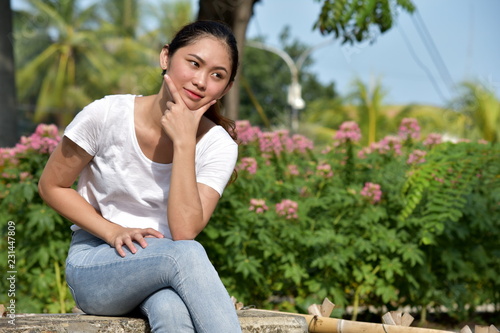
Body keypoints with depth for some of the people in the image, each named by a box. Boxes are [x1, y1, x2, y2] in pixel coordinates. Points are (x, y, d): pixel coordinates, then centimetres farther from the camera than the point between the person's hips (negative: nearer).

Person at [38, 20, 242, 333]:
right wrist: (114, 232, -13)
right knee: (185, 254, -35)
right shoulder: (106, 116, -11)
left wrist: (184, 143, -24)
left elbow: (184, 232, -20)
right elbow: (51, 186, 0)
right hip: (94, 267, -1)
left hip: (170, 268, 1)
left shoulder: (218, 146, -7)